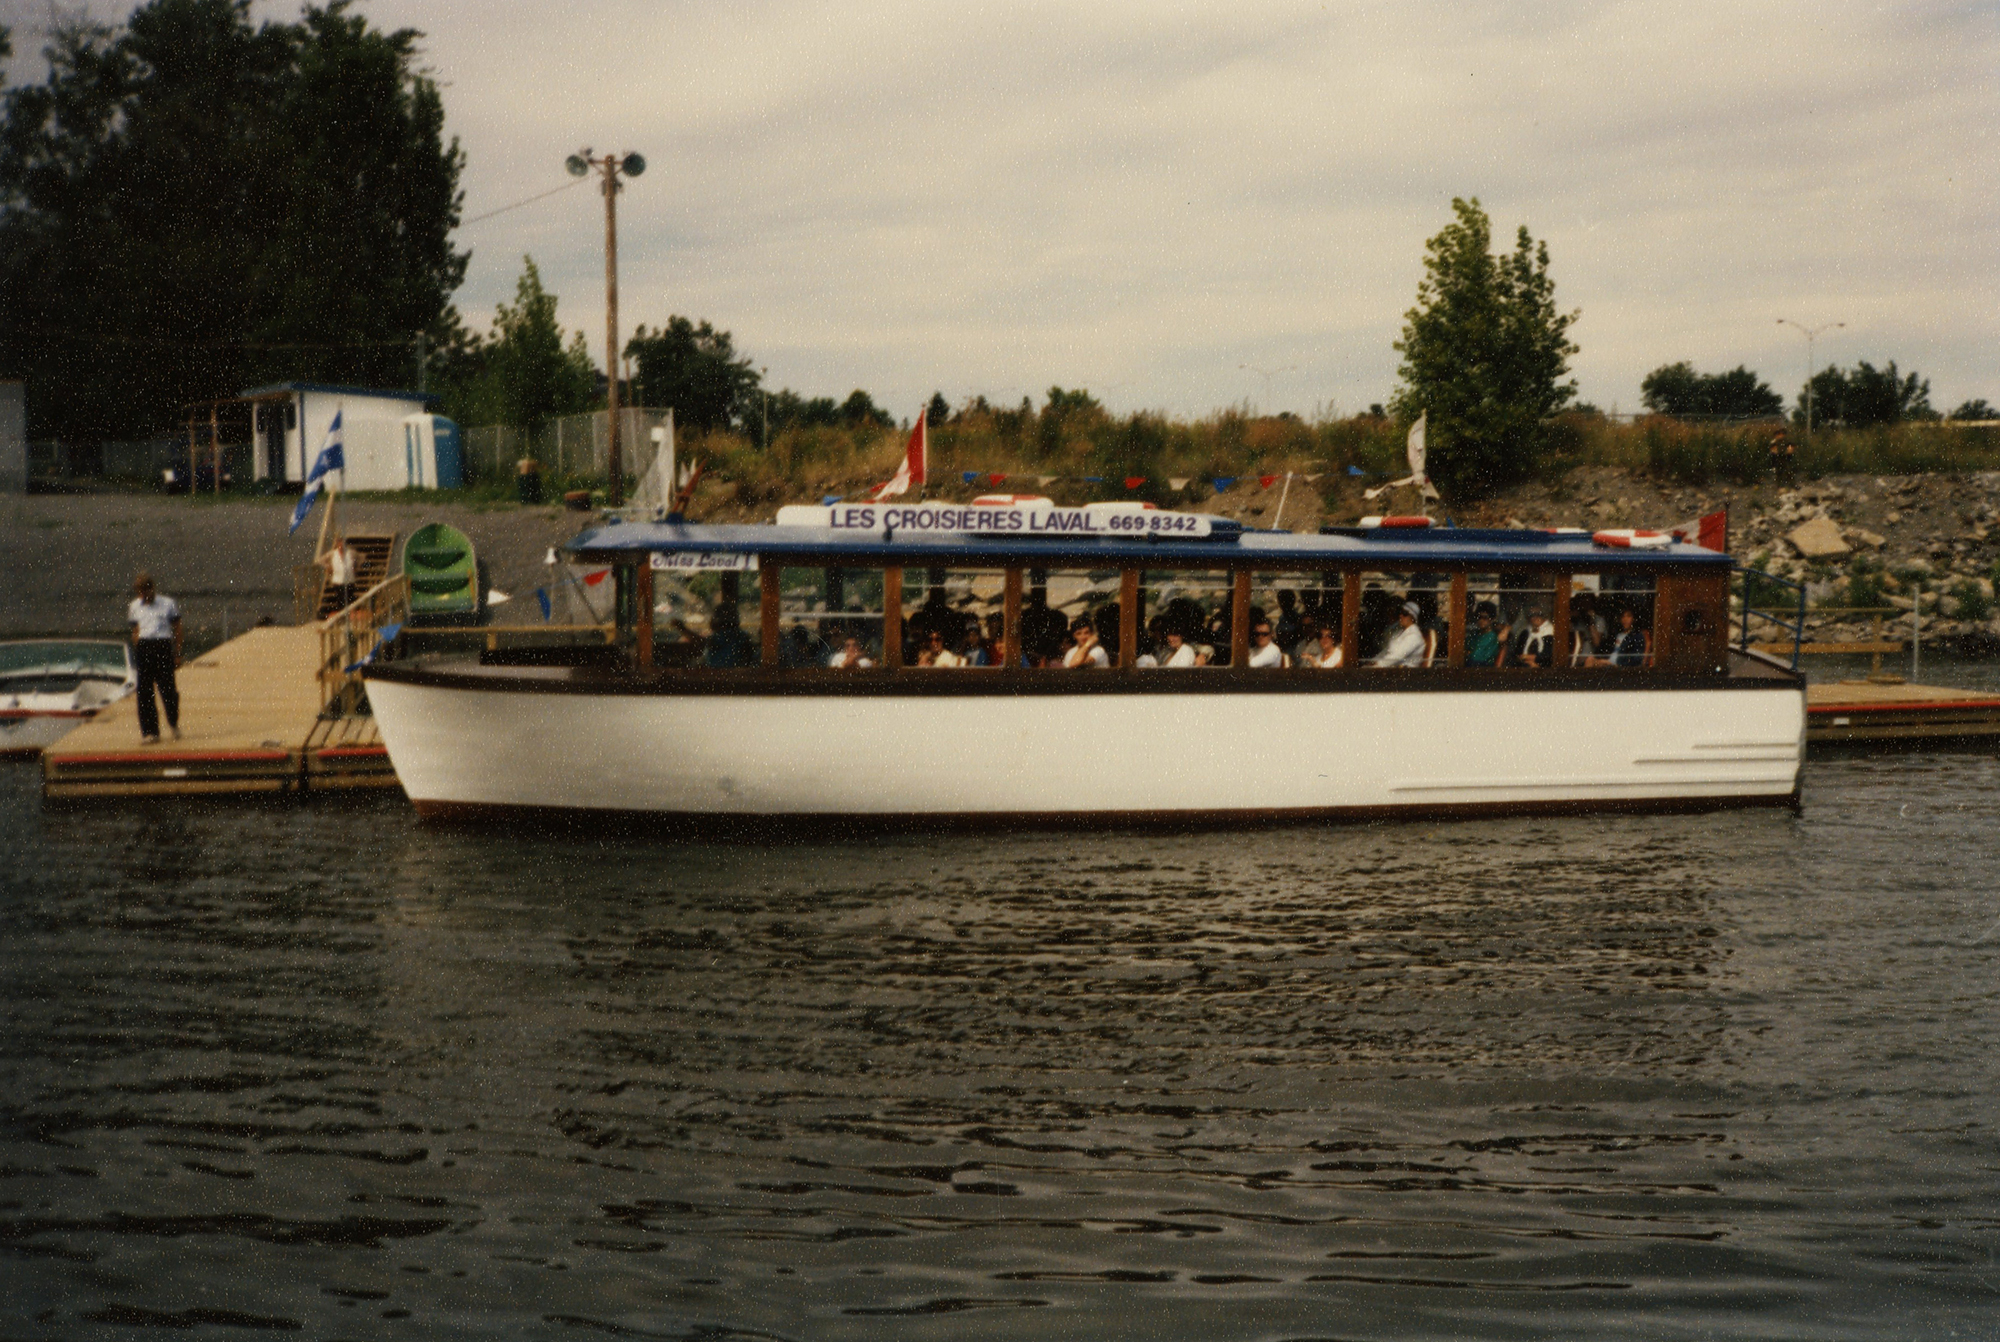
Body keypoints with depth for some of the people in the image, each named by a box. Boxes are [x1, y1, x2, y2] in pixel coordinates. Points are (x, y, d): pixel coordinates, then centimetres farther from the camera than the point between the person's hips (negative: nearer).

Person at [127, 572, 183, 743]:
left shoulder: (167, 604, 2)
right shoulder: (134, 607, 12)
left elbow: (177, 629, 4)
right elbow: (135, 632, 18)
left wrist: (177, 654, -1)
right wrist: (136, 651, 9)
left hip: (163, 647, -3)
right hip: (143, 648, 3)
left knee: (166, 687, -5)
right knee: (144, 692, -1)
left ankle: (174, 724, 21)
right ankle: (150, 732, 4)